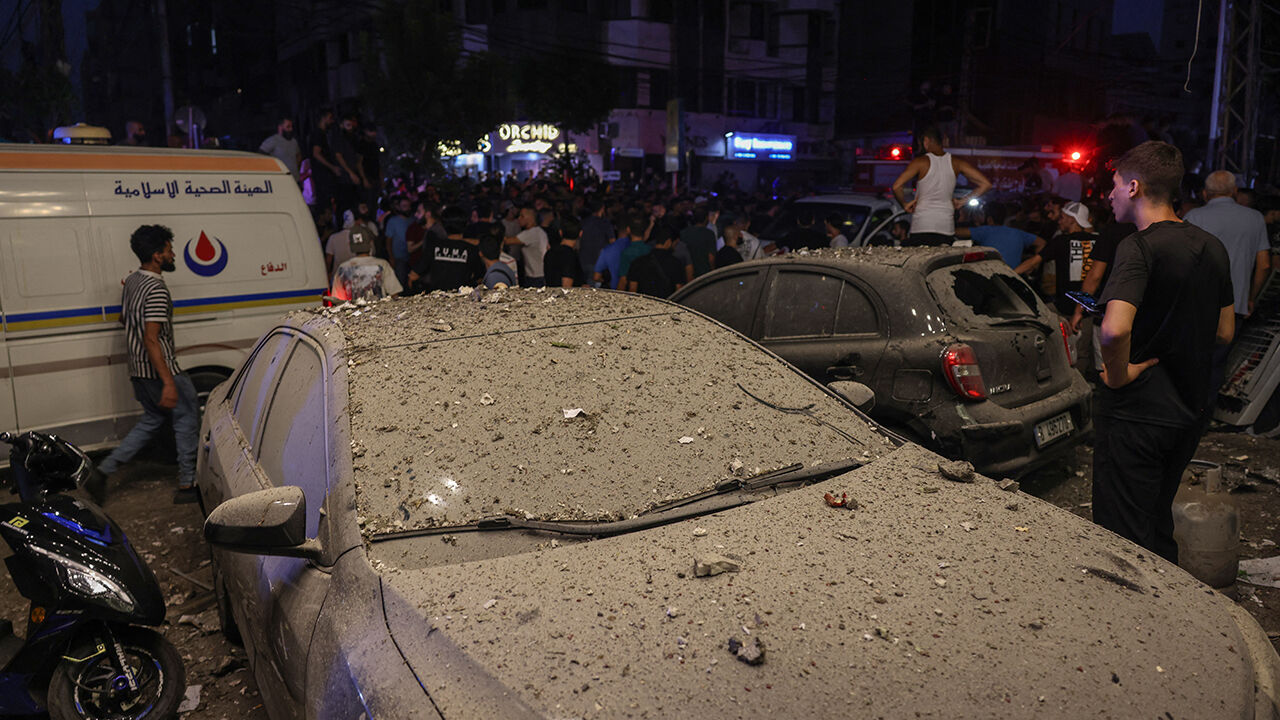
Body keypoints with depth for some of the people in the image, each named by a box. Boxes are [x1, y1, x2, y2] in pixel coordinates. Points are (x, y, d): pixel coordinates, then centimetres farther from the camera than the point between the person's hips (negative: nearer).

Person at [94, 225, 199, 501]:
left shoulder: (132, 280, 7)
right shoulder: (157, 290, -22)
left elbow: (124, 318, 23)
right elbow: (151, 340, -27)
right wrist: (168, 383, -30)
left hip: (138, 369, 9)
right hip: (159, 369, -9)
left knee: (152, 419, 23)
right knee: (187, 416, 3)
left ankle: (105, 469, 19)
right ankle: (187, 485, 7)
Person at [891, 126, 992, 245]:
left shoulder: (920, 162, -3)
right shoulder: (956, 163, 7)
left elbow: (896, 186, -15)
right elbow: (986, 184, 6)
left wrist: (905, 204, 1)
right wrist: (962, 201, 12)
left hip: (921, 226, -3)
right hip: (947, 227, 3)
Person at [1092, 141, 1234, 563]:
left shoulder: (1140, 247, -19)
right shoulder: (1212, 248, 7)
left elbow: (1115, 329, -35)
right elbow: (1224, 333, 15)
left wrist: (1119, 374, -18)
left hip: (1136, 413, -8)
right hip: (1191, 409, 9)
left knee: (1125, 539, 1)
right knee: (1158, 523, 24)